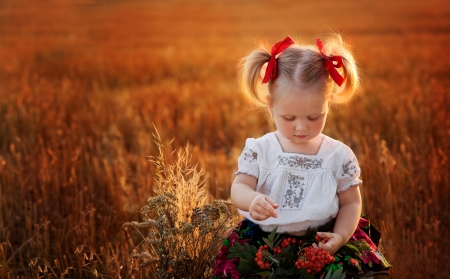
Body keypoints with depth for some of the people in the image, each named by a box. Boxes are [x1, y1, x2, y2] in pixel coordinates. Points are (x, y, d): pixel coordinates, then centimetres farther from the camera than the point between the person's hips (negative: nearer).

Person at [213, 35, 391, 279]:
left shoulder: (340, 156, 2)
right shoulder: (258, 151, 0)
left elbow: (350, 203, 7)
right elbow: (239, 188, -4)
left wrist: (340, 236, -11)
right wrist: (252, 200, -28)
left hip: (321, 243, 0)